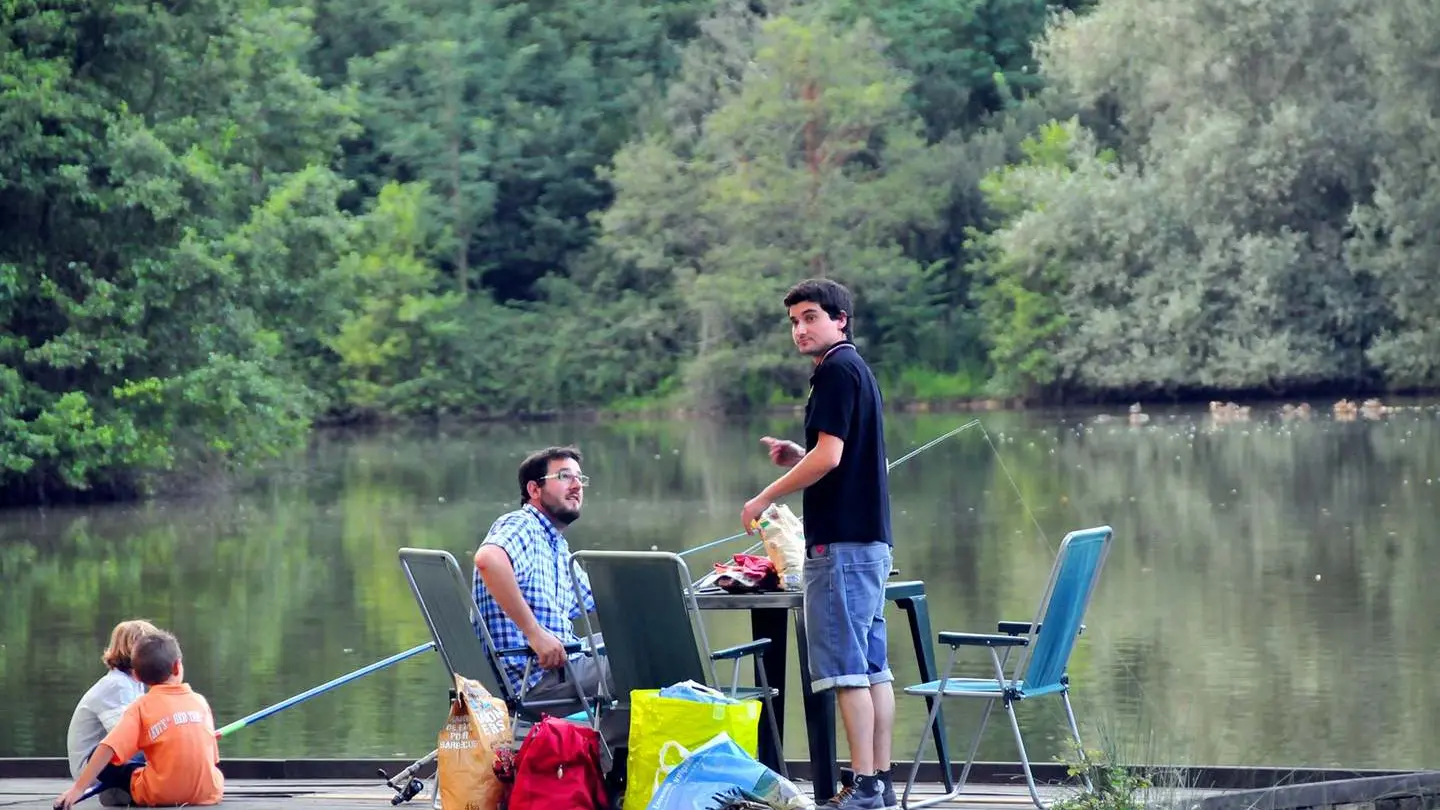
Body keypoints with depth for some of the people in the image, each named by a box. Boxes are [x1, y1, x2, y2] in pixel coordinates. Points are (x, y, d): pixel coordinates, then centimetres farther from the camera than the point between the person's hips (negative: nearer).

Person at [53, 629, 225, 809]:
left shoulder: (141, 707, -2)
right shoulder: (200, 702, 7)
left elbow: (107, 750, -12)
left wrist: (78, 789, -11)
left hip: (159, 795, -1)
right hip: (207, 793, 1)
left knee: (102, 761, 13)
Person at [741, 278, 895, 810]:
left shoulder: (836, 370, -11)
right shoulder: (856, 370, 20)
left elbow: (828, 456, -18)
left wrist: (764, 499, -9)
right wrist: (797, 456, 12)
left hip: (841, 542, -10)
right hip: (870, 539, 10)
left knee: (844, 667, -10)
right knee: (872, 668, 10)